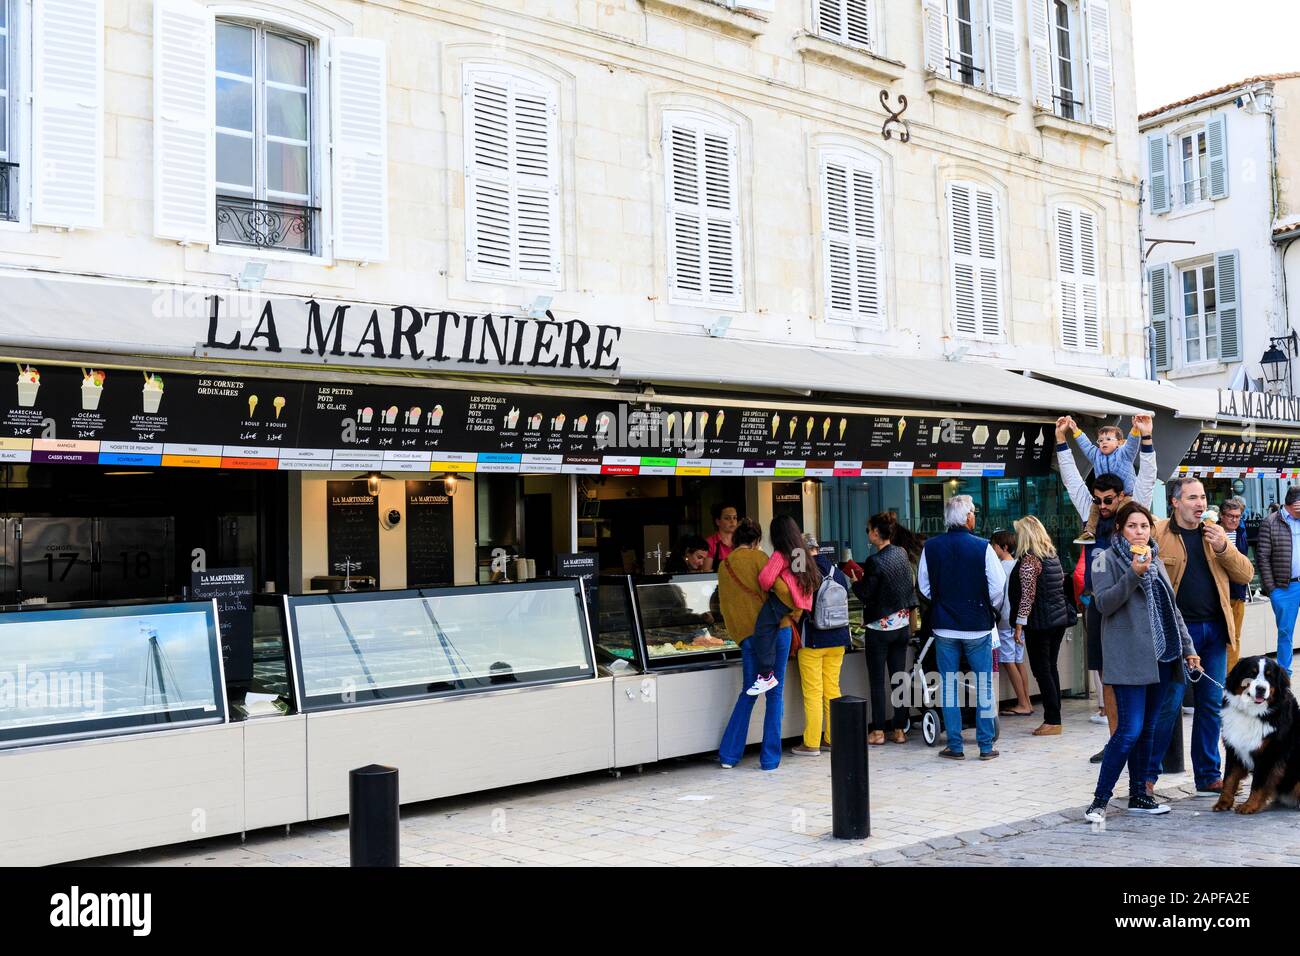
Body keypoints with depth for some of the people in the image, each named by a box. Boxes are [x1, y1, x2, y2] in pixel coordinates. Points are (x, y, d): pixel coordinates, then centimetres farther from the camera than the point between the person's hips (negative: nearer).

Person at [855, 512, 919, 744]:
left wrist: (856, 580, 3)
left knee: (877, 680, 1)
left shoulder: (875, 561, -18)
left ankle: (878, 731, 4)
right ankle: (899, 730, 13)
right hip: (902, 625, 7)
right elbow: (911, 587, 12)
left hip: (880, 627, -7)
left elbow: (865, 594, -14)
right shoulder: (902, 554, 4)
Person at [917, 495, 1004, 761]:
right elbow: (998, 587, -9)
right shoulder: (982, 547, -12)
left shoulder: (931, 547, -4)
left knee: (949, 686, 8)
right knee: (984, 686, 8)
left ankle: (954, 746, 11)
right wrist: (991, 609, 10)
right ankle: (986, 746, 10)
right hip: (978, 627, -2)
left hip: (944, 627, 2)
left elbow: (924, 586, 5)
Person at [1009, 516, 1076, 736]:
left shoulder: (1028, 560, -14)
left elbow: (1027, 595, -18)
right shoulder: (1052, 555, 10)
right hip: (1059, 618, 8)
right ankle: (1053, 718, 17)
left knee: (1041, 669, -2)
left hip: (1040, 622, -8)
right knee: (1051, 668, 13)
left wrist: (1019, 624, -16)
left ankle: (1053, 721, -2)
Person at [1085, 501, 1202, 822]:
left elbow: (1172, 608, 20)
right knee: (1130, 730, -11)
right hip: (1128, 659, -7)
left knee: (1147, 729, 10)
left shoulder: (1156, 560, 16)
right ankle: (1100, 800, -4)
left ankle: (1138, 795, 20)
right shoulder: (1107, 559, -3)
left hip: (1161, 657, 7)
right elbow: (1103, 603, -14)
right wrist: (1133, 573, -23)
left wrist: (1187, 648, 16)